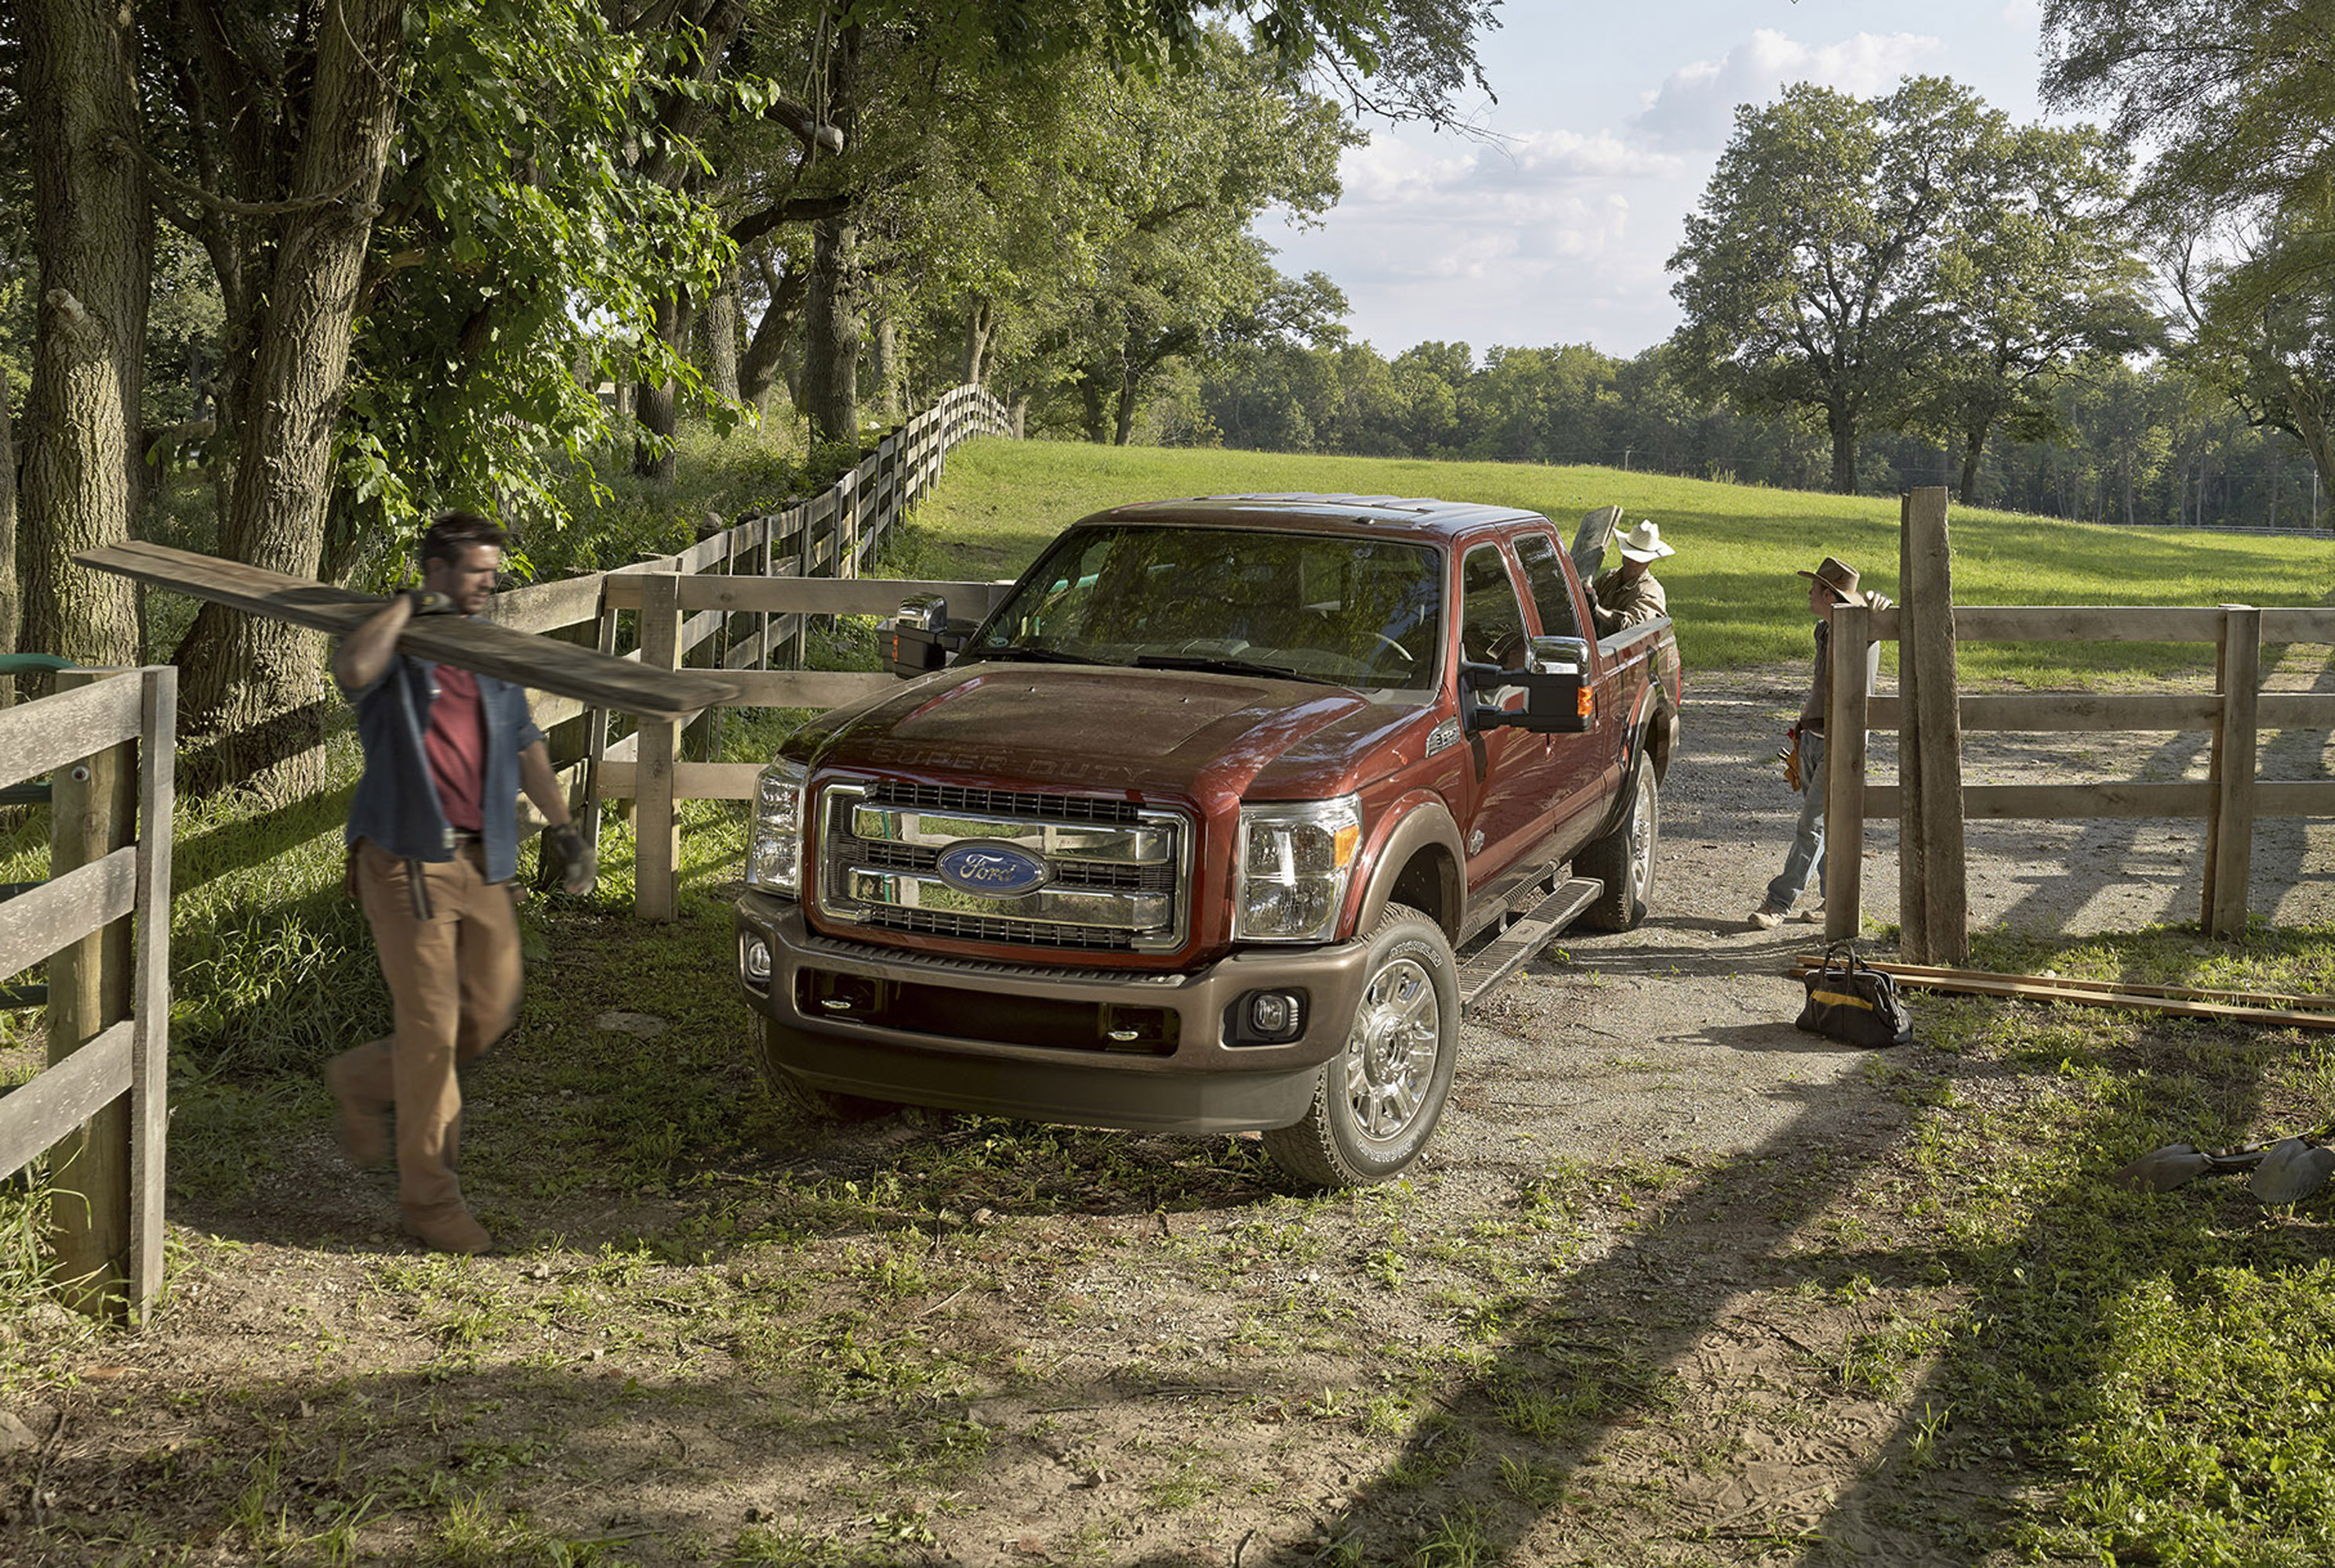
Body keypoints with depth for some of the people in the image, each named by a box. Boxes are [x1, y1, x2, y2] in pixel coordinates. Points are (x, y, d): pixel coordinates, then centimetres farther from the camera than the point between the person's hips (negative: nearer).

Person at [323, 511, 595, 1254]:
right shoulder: (396, 646, -3)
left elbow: (526, 745, 26)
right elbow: (353, 670, -28)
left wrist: (564, 829, 19)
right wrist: (408, 605, -16)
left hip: (483, 861, 7)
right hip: (407, 860, -7)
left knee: (490, 1014, 10)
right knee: (431, 1027, -6)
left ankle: (364, 1080, 35)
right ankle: (429, 1198, 4)